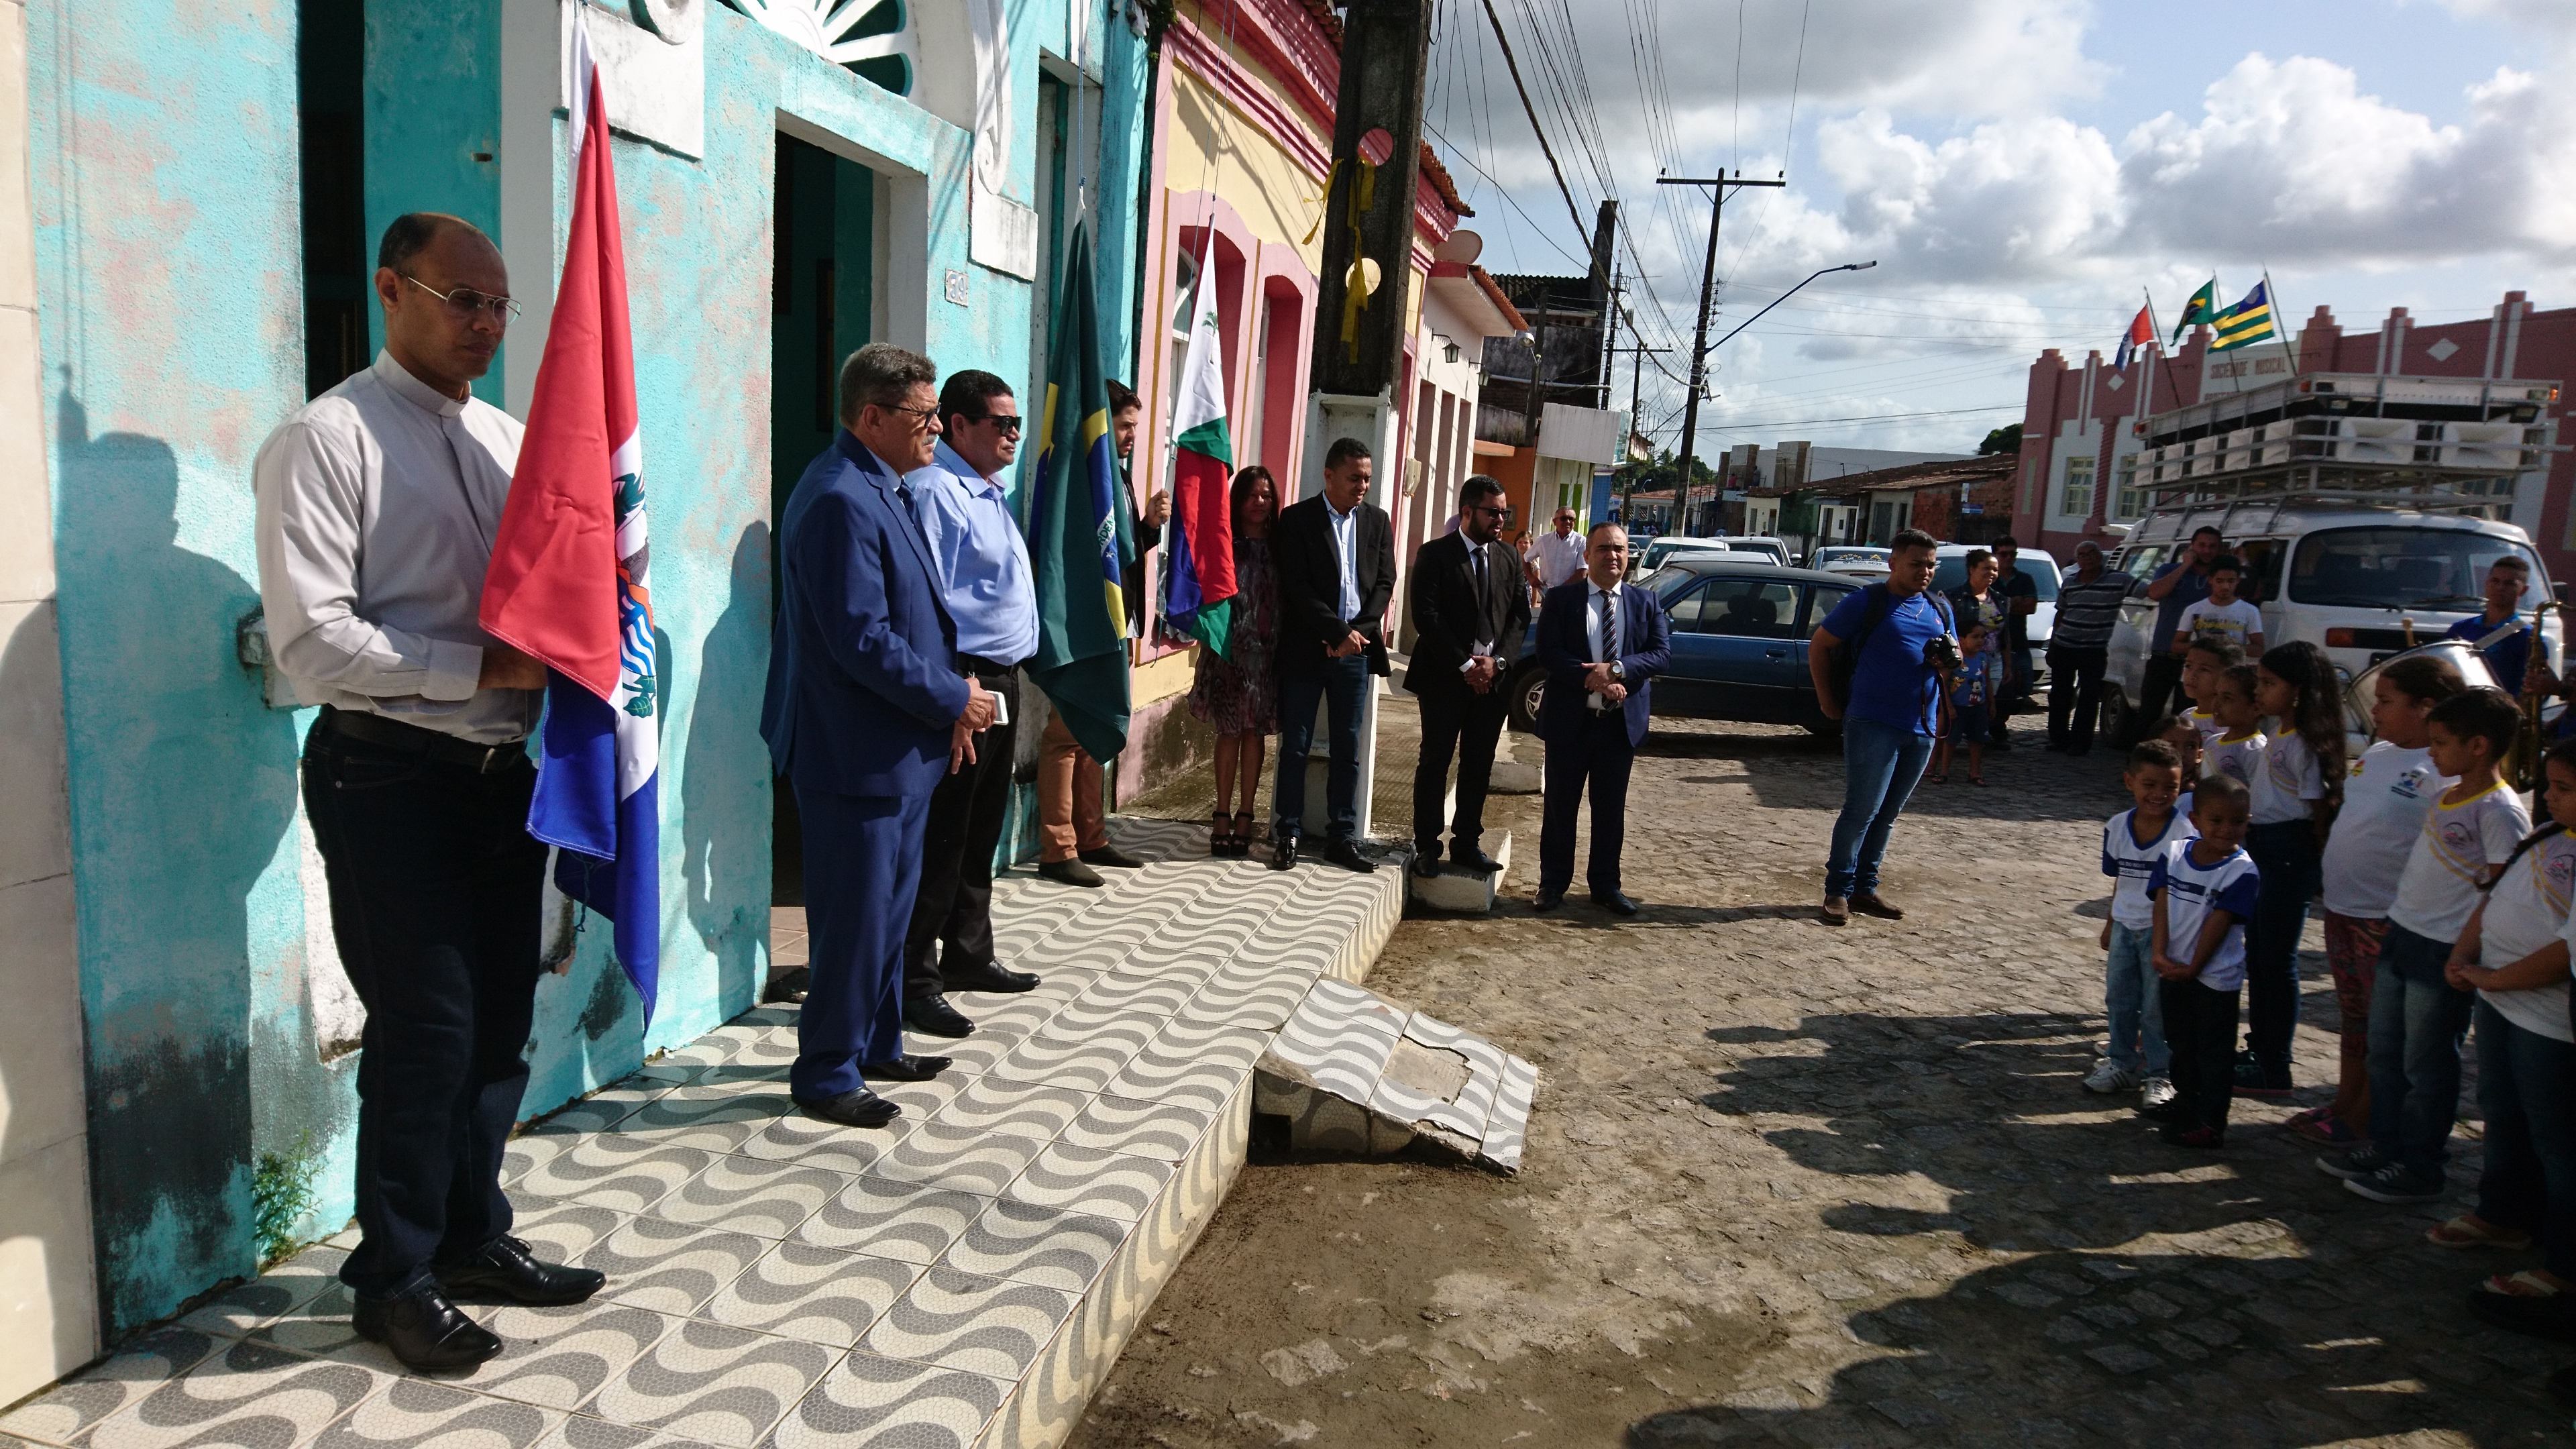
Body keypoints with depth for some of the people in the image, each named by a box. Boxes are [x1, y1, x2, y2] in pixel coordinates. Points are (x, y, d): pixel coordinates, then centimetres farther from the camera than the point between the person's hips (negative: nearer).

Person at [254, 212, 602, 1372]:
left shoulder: (512, 440, 14)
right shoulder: (325, 441, -7)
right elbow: (312, 644, -16)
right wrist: (484, 667, -20)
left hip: (503, 770, 7)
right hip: (390, 775, -6)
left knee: (501, 1018, 13)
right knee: (425, 1028, -1)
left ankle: (473, 1237, 31)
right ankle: (394, 1279, 19)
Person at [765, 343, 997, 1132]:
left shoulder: (884, 491, 12)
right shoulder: (840, 500, -21)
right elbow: (862, 641, -25)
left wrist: (950, 697, 6)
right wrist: (953, 701, -15)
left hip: (901, 747, 10)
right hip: (856, 753, -10)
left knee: (891, 905, 20)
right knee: (856, 918, 1)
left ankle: (876, 1044, 35)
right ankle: (826, 1073, 16)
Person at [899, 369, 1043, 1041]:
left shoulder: (994, 495, 18)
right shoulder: (935, 492, -13)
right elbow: (927, 603, -18)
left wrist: (1008, 683, 18)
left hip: (1002, 682, 10)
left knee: (981, 832, 18)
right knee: (939, 838, -4)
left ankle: (968, 957, 31)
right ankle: (915, 980, 5)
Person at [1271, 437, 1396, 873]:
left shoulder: (1377, 521, 10)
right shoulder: (1297, 519, -3)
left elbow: (1385, 582, 6)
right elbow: (1297, 587, -10)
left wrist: (1358, 632, -8)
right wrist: (1341, 632, -14)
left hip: (1355, 652, 3)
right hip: (1306, 651, -3)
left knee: (1348, 750, 7)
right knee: (1295, 747, 3)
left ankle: (1342, 837, 14)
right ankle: (1287, 835, 12)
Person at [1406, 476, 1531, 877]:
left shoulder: (1509, 557, 11)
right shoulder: (1435, 555, -4)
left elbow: (1521, 615, 8)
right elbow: (1427, 616, -11)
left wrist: (1497, 661, -7)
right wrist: (1465, 666, -14)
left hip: (1493, 677, 4)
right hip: (1445, 678, -4)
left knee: (1479, 766, 8)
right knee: (1435, 763, 2)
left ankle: (1467, 843, 18)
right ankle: (1427, 846, 10)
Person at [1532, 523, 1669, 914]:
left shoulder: (1646, 603, 7)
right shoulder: (1561, 599, 0)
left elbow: (1662, 653, -4)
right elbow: (1548, 653, -10)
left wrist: (1617, 669, -20)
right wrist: (1592, 679, -21)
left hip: (1623, 721, 2)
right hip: (1570, 720, -2)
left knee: (1611, 808, 11)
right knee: (1559, 805, 6)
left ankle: (1605, 885, 22)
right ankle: (1553, 883, 18)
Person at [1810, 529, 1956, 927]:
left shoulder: (1938, 611, 15)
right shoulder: (1866, 602, -3)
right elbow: (1820, 646, 0)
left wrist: (1949, 660, -1)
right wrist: (1828, 701, -3)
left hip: (1922, 729, 6)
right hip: (1873, 724, -6)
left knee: (1887, 815, 11)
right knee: (1862, 810, -8)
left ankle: (1865, 888, 20)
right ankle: (1838, 891, 1)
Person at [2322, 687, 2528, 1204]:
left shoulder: (2500, 812, -17)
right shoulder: (2448, 796, 10)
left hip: (2442, 952, -9)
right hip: (2402, 937, 9)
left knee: (2426, 1066, 3)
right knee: (2384, 1052, 17)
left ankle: (2420, 1170, 15)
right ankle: (2384, 1146, 29)